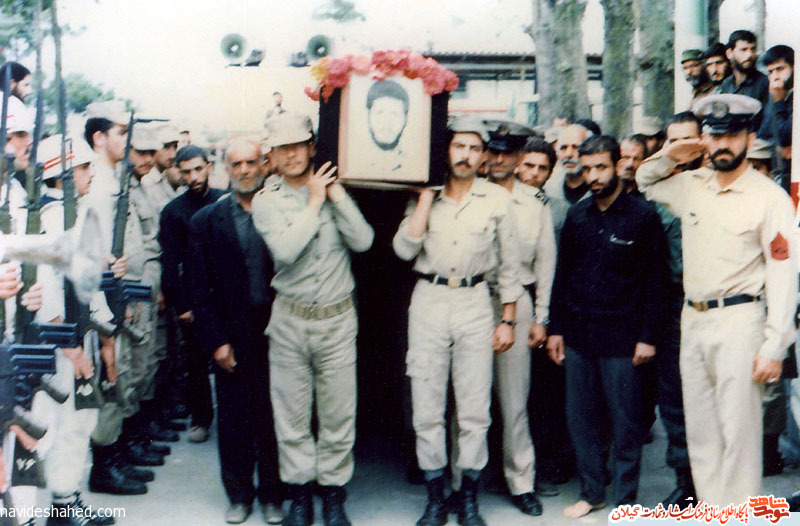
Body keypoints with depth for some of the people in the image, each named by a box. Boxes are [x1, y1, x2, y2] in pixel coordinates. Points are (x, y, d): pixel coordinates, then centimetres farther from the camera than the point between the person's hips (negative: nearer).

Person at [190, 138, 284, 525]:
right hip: (232, 336, 1)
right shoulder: (206, 221, 4)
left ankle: (272, 493, 24)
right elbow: (200, 290, 2)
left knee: (273, 418, 7)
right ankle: (239, 494, 26)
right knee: (233, 419, 9)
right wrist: (216, 341, -4)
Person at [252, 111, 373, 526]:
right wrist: (314, 202, -10)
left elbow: (363, 241, -7)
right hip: (290, 320, -1)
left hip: (338, 319, 1)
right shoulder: (266, 201, 0)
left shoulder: (334, 190, 5)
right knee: (291, 414, 8)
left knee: (338, 413, 6)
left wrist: (337, 195, -10)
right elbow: (286, 250, -18)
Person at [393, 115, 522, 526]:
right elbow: (405, 249, -11)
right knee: (427, 408, 4)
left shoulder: (497, 200, 3)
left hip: (475, 302, 0)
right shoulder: (424, 198, 5)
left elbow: (508, 266, 7)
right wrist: (428, 194, -8)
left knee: (475, 410, 3)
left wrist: (508, 321, 4)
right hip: (428, 300, 1)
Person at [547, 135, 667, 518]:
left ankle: (625, 500, 16)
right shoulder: (576, 215, 9)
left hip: (621, 336, -4)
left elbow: (654, 281, -4)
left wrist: (647, 337, -8)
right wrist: (555, 328, 9)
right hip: (578, 335, 4)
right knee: (581, 418, 9)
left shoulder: (643, 216, -3)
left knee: (624, 422, 3)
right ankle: (591, 492, 24)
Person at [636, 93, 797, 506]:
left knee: (738, 429, -4)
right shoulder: (690, 185, 9)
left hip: (739, 320, -6)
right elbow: (645, 182, 29)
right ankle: (711, 510, 24)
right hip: (692, 318, 6)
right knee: (700, 429, 12)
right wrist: (669, 156, 7)